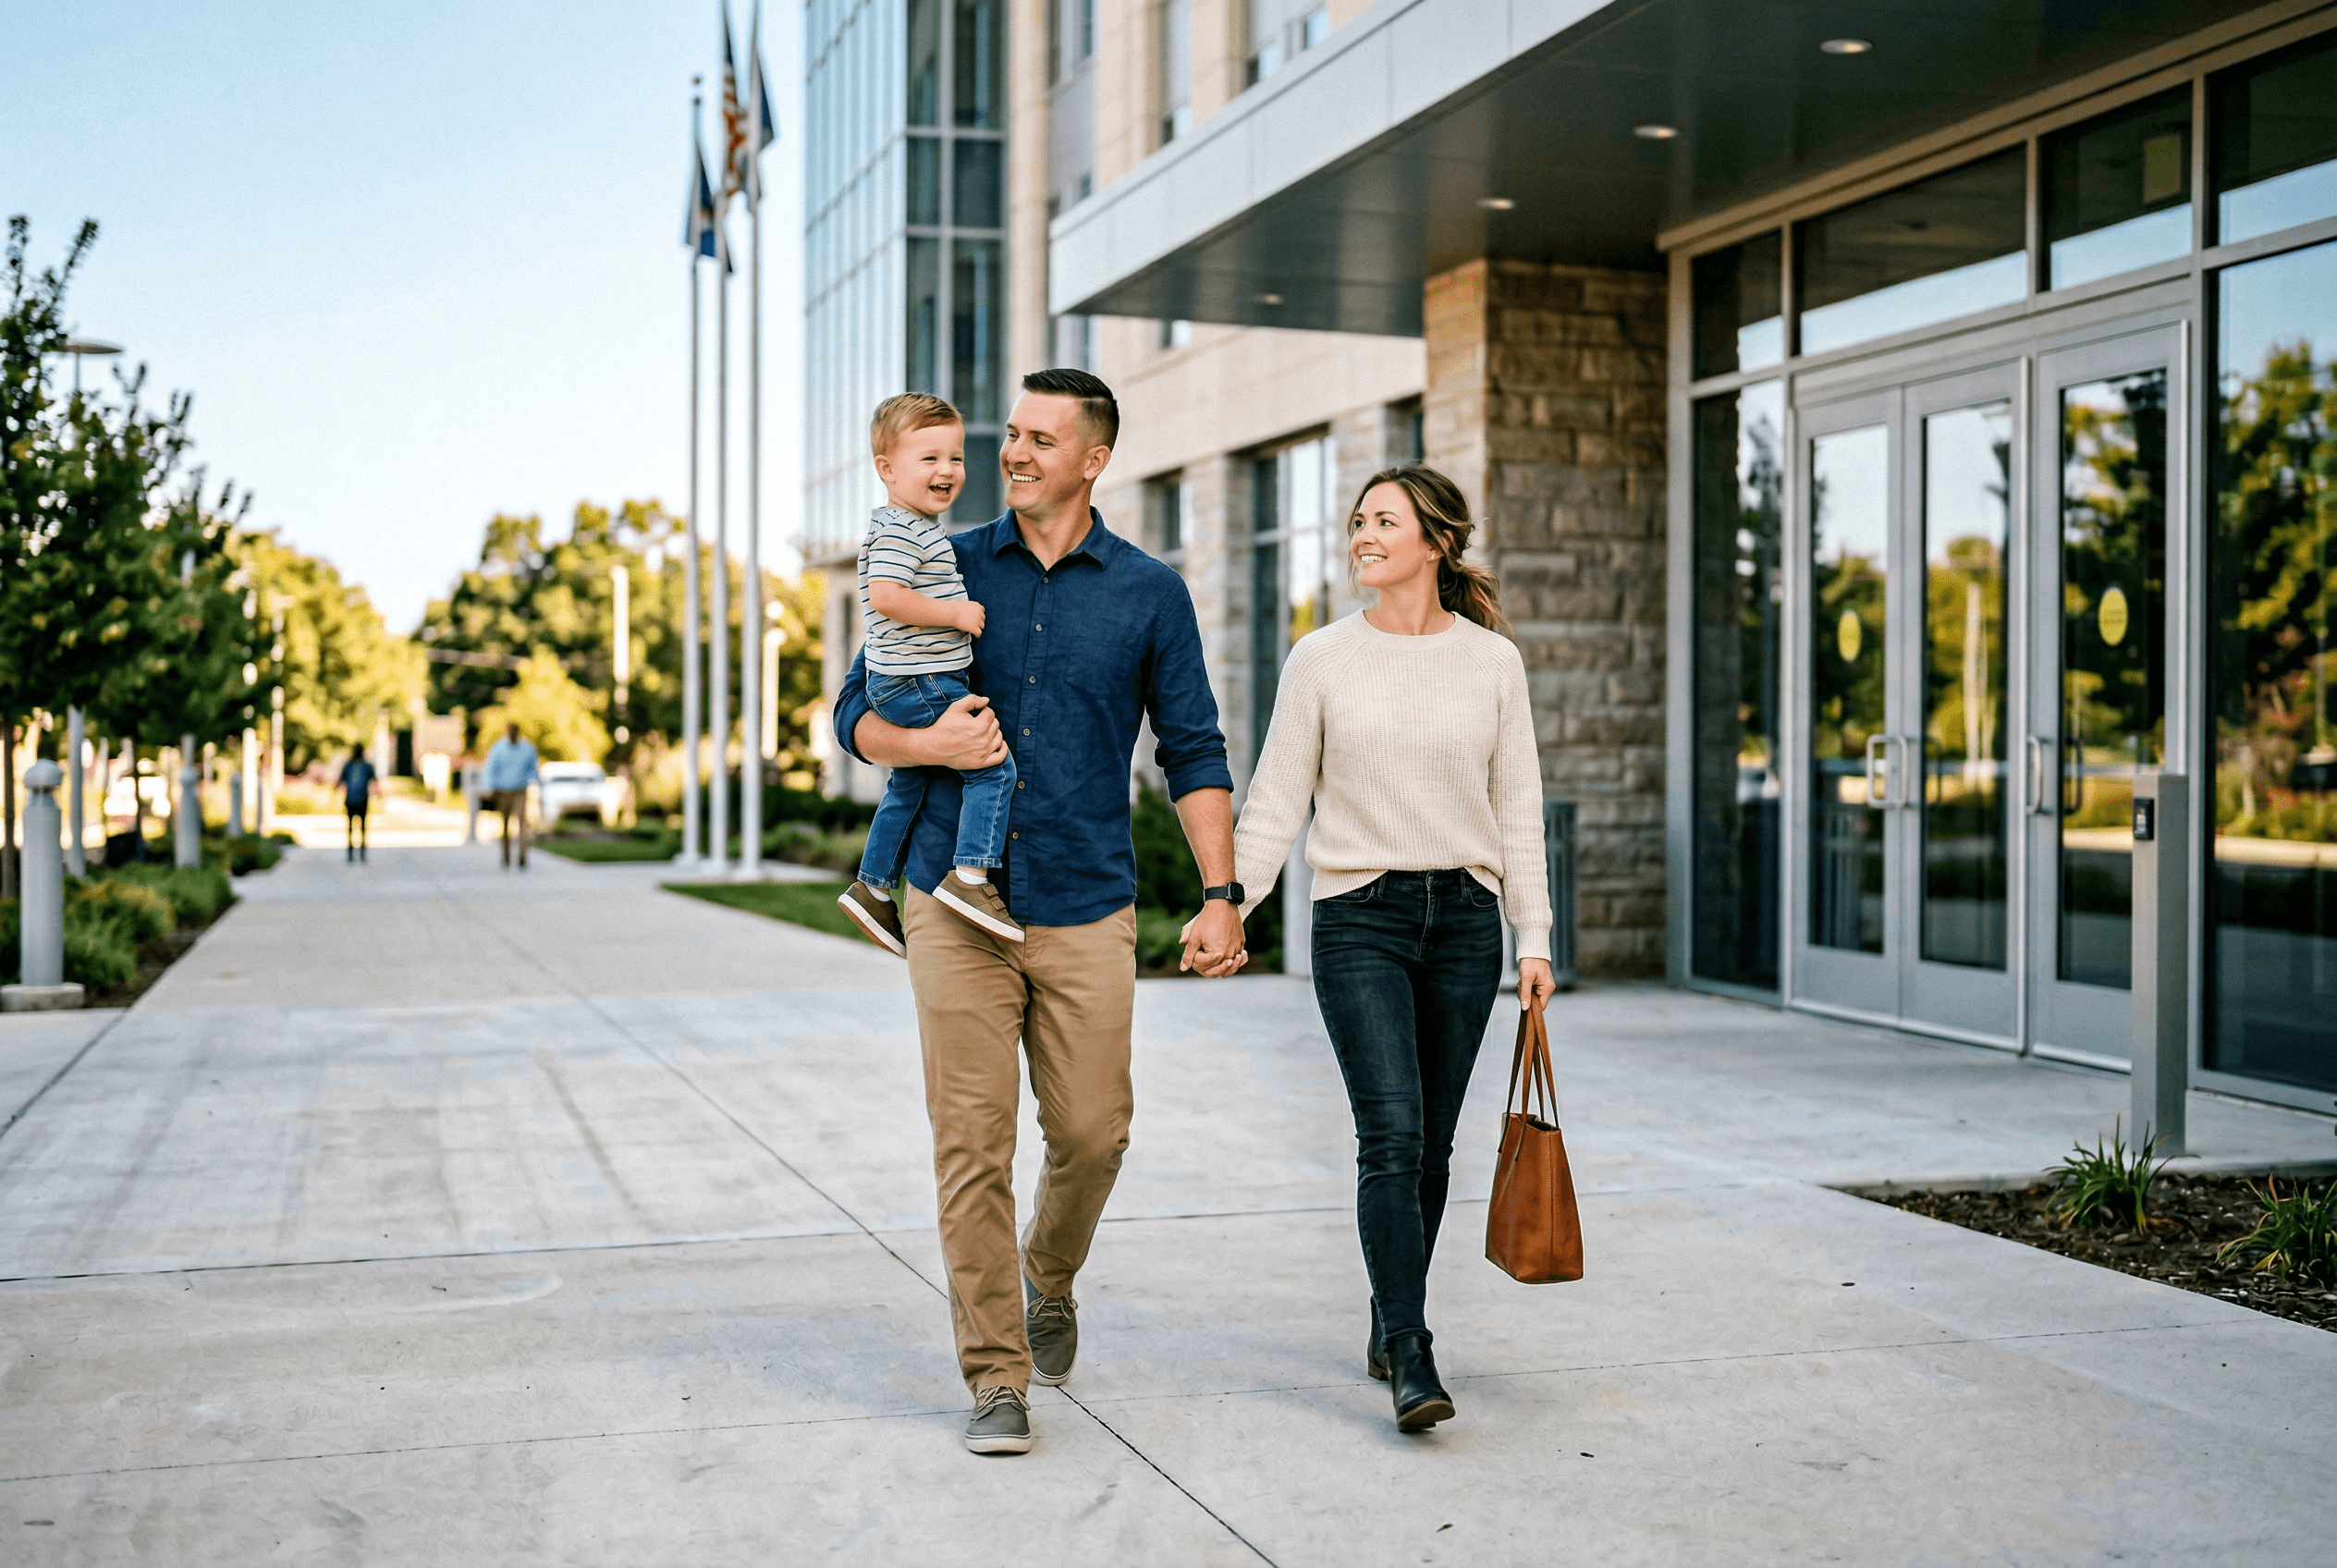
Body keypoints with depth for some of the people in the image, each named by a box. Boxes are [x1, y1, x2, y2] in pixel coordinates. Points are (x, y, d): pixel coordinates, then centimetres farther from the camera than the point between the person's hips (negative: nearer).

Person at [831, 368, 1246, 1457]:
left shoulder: (1149, 594, 4)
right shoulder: (947, 569, 5)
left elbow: (1193, 752, 5)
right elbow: (857, 713, 9)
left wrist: (1220, 895, -4)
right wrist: (928, 743, -13)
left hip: (1086, 910, 0)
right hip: (956, 904, 0)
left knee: (1091, 1133, 3)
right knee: (972, 1144, -2)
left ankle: (1049, 1281, 35)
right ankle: (996, 1376, 9)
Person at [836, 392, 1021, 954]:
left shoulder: (919, 528, 17)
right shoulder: (897, 529, -16)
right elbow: (885, 594, -27)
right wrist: (956, 613, -22)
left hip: (907, 687, 11)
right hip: (919, 682, -11)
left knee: (907, 787, 22)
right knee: (993, 765, -14)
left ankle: (872, 887, 32)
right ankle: (970, 877, -16)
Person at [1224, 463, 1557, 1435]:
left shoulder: (1492, 661, 5)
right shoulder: (1322, 660, 3)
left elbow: (1517, 808, 8)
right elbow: (1276, 801, 4)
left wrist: (1533, 937, 3)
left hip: (1464, 917, 2)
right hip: (1359, 918, -2)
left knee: (1430, 1144, 7)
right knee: (1390, 1135, -13)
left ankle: (1389, 1327, 25)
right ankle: (1411, 1361, -11)